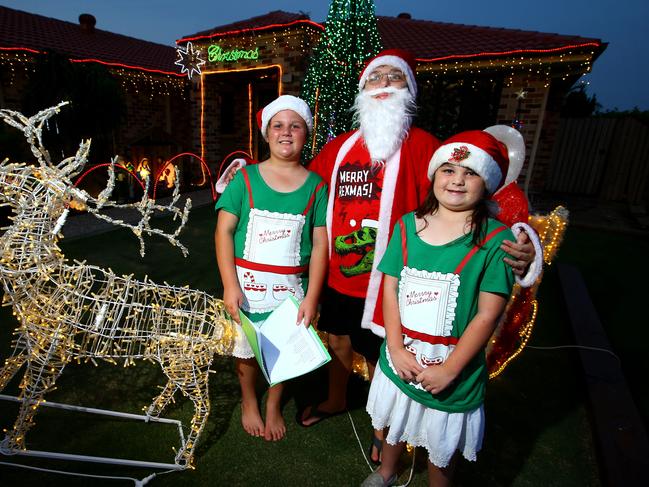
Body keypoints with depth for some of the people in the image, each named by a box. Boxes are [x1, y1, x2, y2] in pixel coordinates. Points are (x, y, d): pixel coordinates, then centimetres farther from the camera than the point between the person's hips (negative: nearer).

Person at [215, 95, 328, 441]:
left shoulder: (316, 186, -2)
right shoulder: (246, 178, -4)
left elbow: (320, 244, -4)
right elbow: (223, 231, -5)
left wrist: (311, 297, -9)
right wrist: (229, 285, -12)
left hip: (291, 285, 1)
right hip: (248, 281, 0)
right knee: (247, 347, 15)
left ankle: (273, 406, 42)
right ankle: (248, 402, 45)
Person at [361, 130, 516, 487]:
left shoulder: (496, 239, -15)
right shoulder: (407, 225, -5)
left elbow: (487, 315, -15)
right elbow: (390, 287, -4)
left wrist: (448, 370, -15)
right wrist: (395, 347, -11)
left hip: (453, 367, -3)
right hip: (400, 358, 4)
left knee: (442, 447, 20)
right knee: (393, 421, 28)